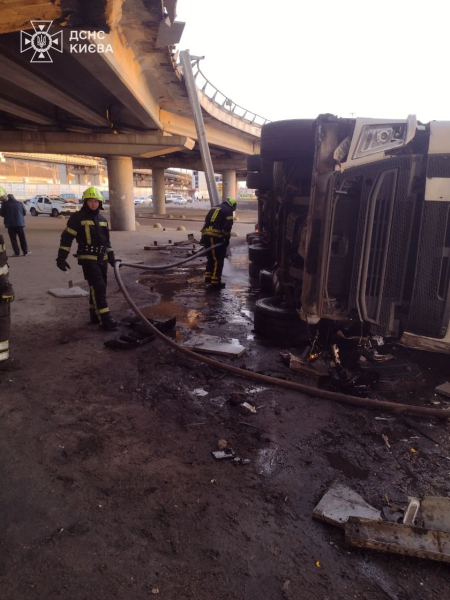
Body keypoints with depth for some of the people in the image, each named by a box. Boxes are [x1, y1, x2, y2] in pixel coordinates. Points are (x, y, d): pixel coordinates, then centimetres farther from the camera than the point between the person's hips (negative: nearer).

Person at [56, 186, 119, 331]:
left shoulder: (102, 220, 12)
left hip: (102, 258, 7)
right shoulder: (78, 217, -8)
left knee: (99, 288, 12)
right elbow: (66, 237, -9)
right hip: (88, 258, -7)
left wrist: (111, 256, 20)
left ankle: (95, 315, 26)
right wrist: (61, 257, -13)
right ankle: (105, 319, -11)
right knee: (98, 288, -12)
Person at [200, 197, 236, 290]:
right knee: (218, 259, -2)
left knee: (211, 258, 20)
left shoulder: (214, 208, 29)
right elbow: (227, 226, -8)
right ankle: (215, 283, -3)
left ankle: (208, 278, 22)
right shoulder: (228, 210, 5)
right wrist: (227, 239, -3)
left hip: (206, 235, 8)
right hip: (216, 236, -8)